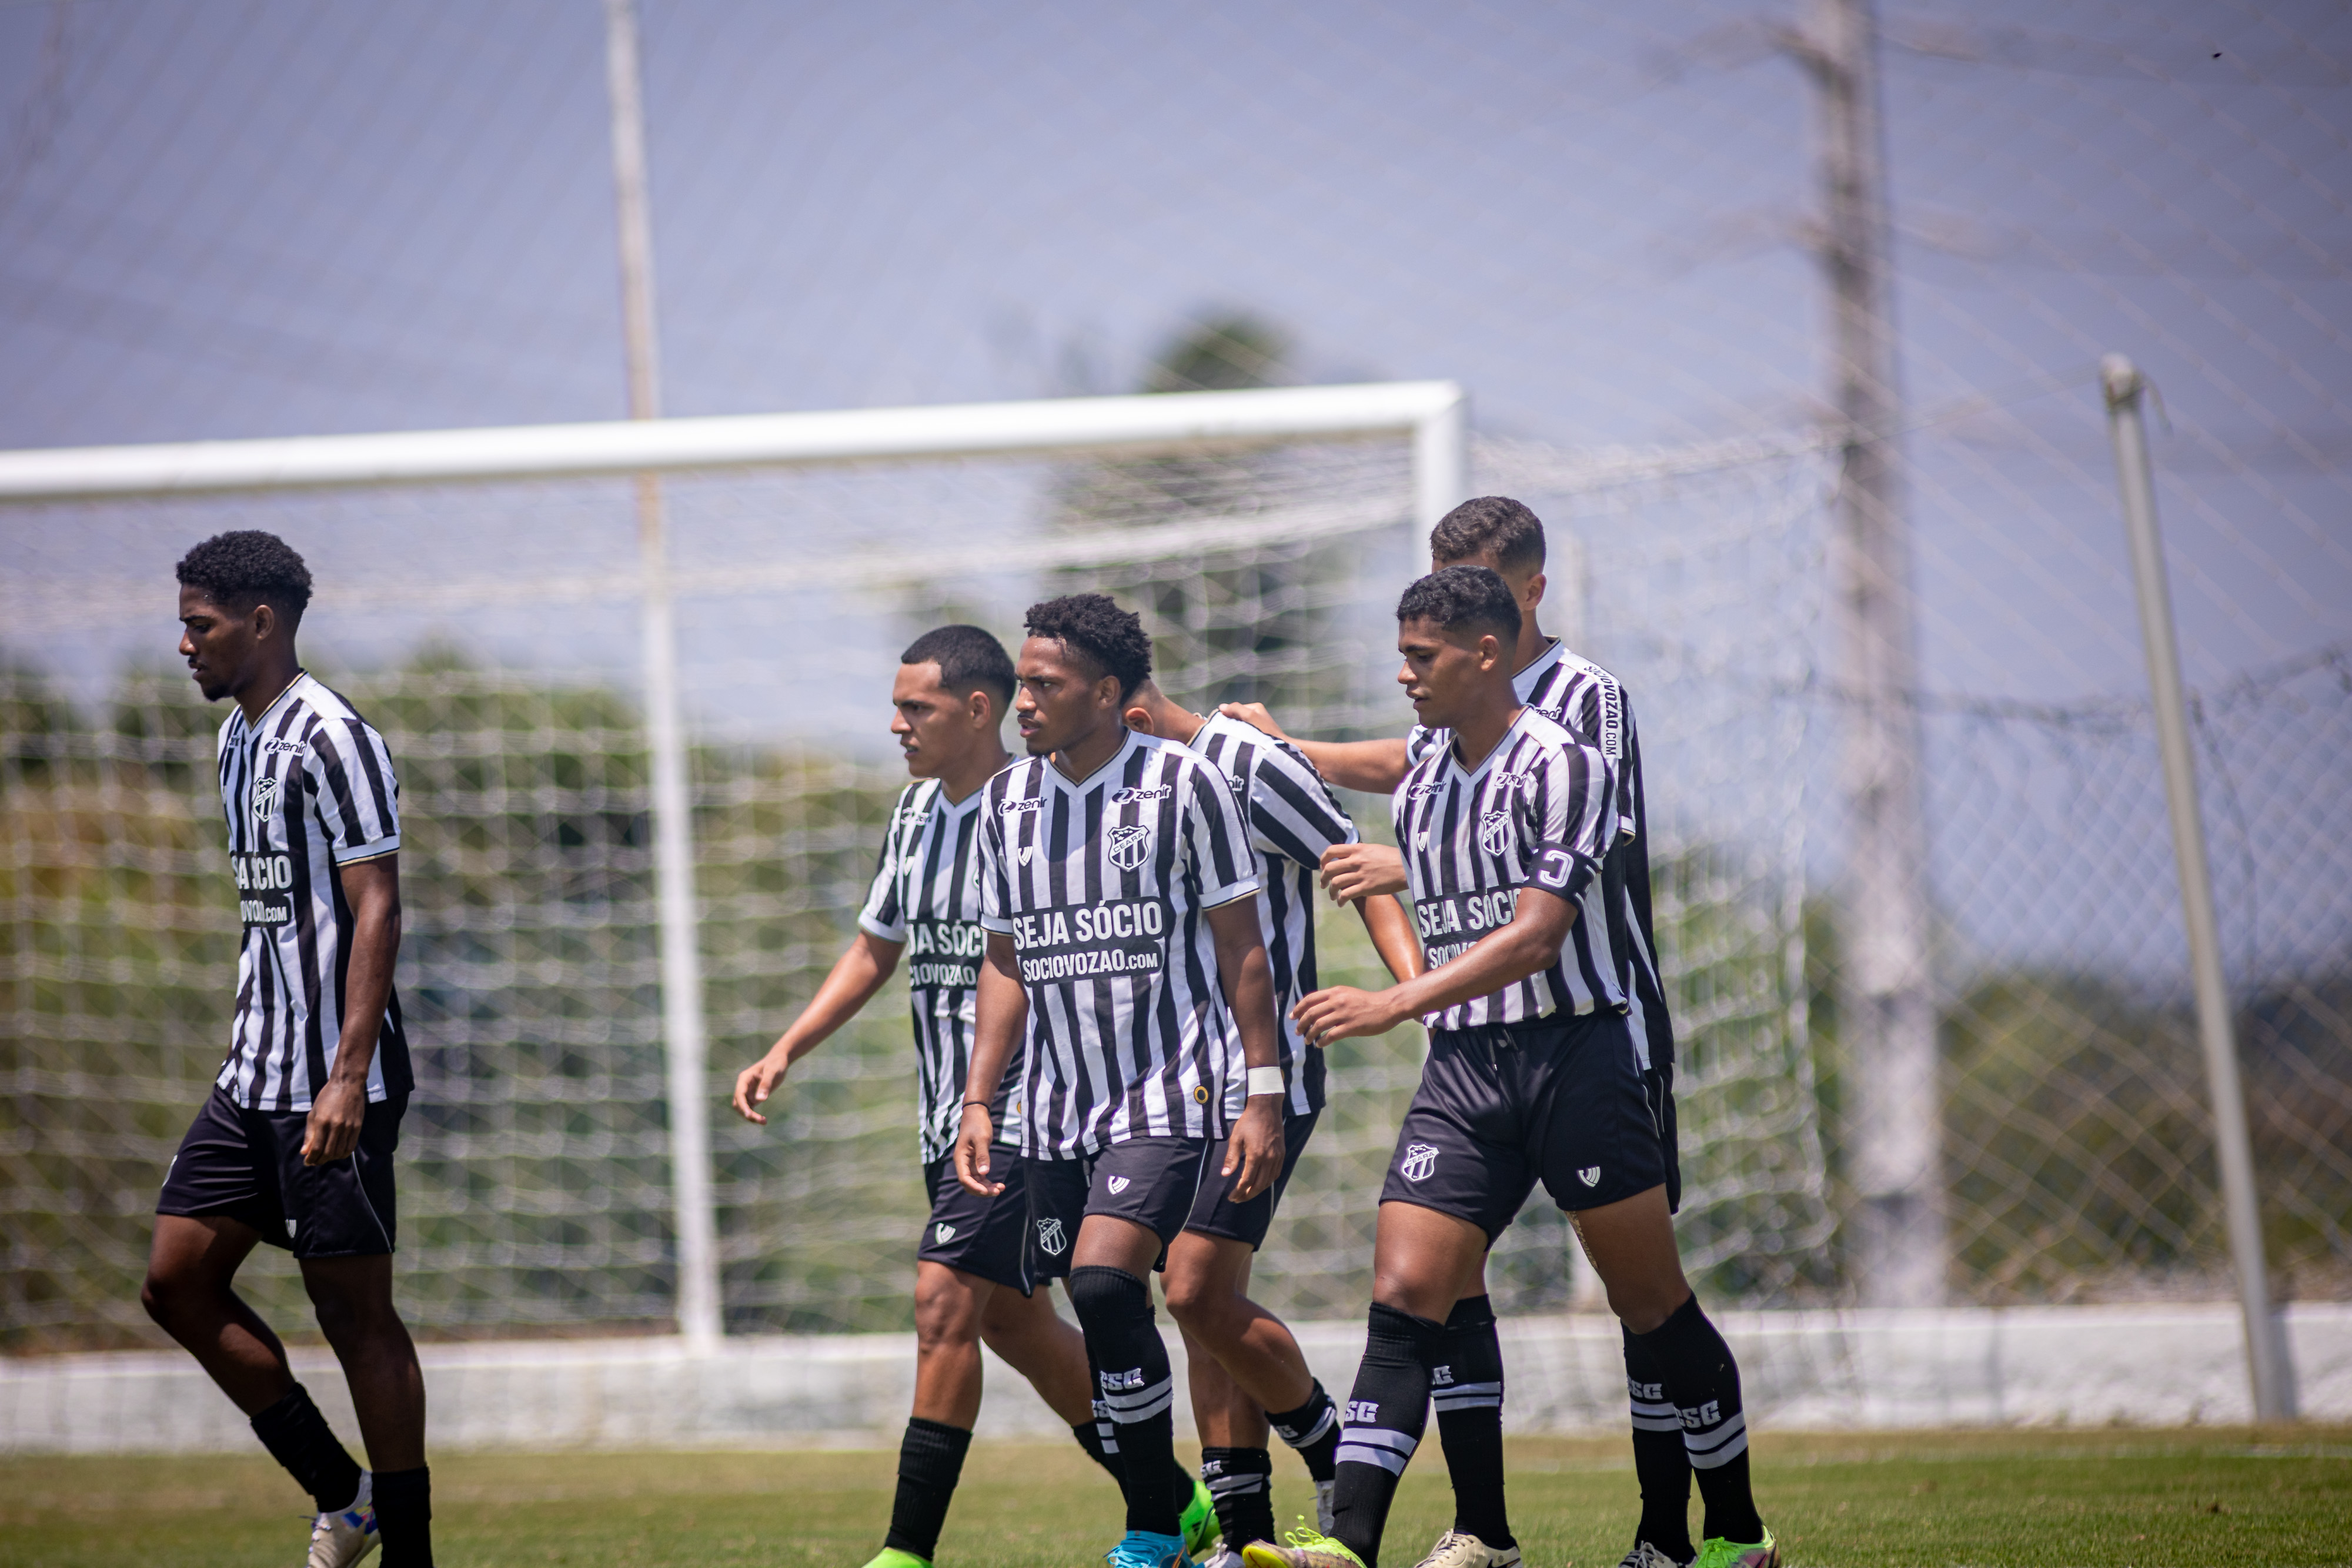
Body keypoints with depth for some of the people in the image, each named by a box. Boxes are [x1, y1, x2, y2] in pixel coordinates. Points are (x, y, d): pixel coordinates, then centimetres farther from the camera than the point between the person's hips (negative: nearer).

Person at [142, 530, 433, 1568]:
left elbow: (377, 910, -18)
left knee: (354, 1310, -4)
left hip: (332, 1087, -9)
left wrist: (348, 1075, -23)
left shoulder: (331, 740, -13)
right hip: (253, 1080, 9)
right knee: (177, 1281, 5)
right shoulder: (239, 741, 15)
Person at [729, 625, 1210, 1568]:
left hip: (1019, 1105, -9)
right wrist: (784, 1053, 14)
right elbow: (876, 949, 22)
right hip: (947, 1112, 9)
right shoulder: (916, 812, 11)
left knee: (946, 1300, -15)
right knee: (1010, 1320, 14)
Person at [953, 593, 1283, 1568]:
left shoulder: (1181, 784, -6)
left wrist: (1263, 1095, -7)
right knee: (1106, 1320, 4)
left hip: (1172, 1093, -6)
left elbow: (1241, 946, -3)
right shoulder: (1008, 801, 9)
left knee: (1106, 1282, -21)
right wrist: (978, 1102, 9)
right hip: (1057, 1107, 6)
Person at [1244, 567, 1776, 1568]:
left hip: (1574, 1053, -6)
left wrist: (1395, 1005, -25)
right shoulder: (1418, 791, 13)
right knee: (1406, 1292, -9)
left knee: (1653, 1306, 2)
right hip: (1460, 1067, 6)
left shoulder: (1563, 765, -10)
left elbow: (1534, 936, -19)